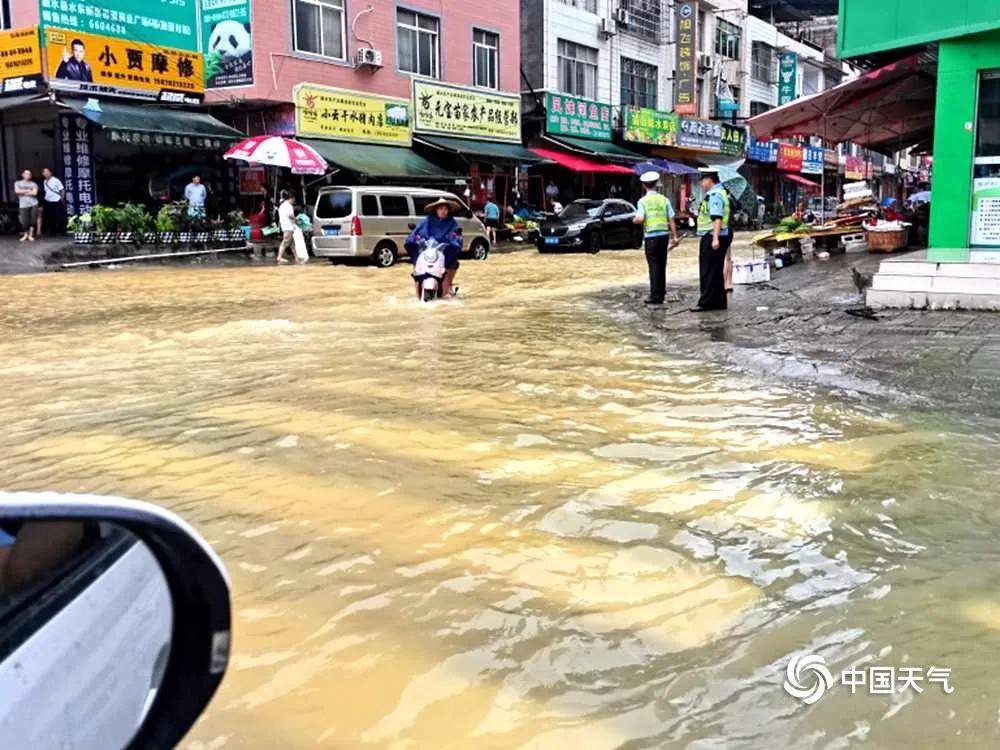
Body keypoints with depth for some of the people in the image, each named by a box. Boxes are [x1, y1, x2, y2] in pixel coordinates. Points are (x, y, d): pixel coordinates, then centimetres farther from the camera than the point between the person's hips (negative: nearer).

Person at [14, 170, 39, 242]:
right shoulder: (17, 183, 13)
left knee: (33, 220, -3)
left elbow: (34, 193, -5)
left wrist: (23, 192, -2)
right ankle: (25, 234, 18)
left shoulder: (33, 184, 10)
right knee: (24, 221, -2)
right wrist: (28, 191, -3)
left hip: (33, 204, 0)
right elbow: (17, 191, -4)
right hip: (23, 205, 0)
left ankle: (30, 235, 9)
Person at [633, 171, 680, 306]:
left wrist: (634, 219, 6)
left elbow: (640, 219, -17)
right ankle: (661, 293, 18)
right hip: (664, 235, 3)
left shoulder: (643, 201, -5)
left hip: (651, 236, -3)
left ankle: (655, 296, -2)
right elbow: (671, 220, 2)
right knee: (662, 265, 12)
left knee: (654, 266, 1)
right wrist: (674, 237, 7)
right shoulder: (664, 199, 3)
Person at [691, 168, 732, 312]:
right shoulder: (720, 193, 18)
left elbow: (717, 218, -25)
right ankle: (719, 302, 20)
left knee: (709, 272, -6)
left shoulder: (714, 195, -16)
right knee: (717, 272, 14)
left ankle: (706, 303, -3)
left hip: (712, 237, -10)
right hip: (714, 237, 10)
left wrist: (715, 238, -31)